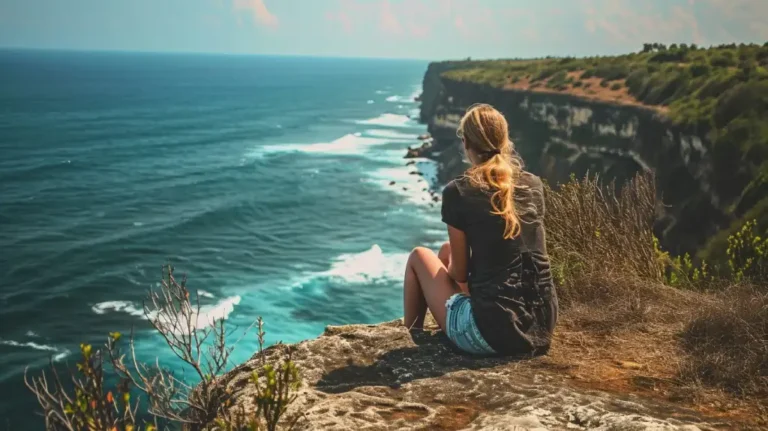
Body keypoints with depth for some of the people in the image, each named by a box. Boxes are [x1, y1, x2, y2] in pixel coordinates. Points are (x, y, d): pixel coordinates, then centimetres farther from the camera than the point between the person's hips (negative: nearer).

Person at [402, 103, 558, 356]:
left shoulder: (458, 192, -9)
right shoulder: (534, 184, 6)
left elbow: (459, 273, -1)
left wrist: (448, 265, 22)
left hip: (491, 333, -6)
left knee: (419, 257, 19)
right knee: (447, 250, 28)